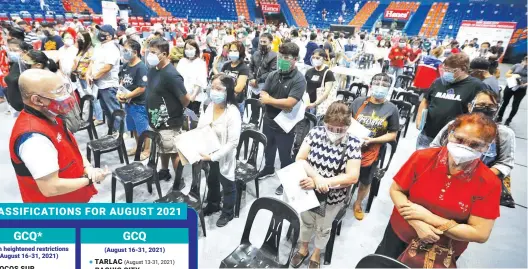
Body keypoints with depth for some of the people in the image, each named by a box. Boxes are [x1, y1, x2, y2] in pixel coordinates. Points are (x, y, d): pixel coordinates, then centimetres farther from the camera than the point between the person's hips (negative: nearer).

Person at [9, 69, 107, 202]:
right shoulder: (35, 137, -31)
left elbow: (71, 150, 9)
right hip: (55, 210, -8)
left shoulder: (50, 118, -2)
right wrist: (90, 179, -19)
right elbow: (51, 188, -31)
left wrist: (88, 167, -9)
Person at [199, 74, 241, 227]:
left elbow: (233, 142, -26)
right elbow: (200, 129, 6)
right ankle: (213, 205, 55)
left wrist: (213, 156, -27)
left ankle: (228, 212, 42)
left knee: (227, 186, 18)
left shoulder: (233, 112, -25)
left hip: (223, 157, -6)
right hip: (208, 154, 6)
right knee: (211, 182, 28)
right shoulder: (210, 106, -5)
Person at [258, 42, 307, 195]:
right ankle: (269, 169, 54)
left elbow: (289, 103, -28)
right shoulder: (273, 75, -2)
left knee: (285, 155, 12)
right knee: (268, 148, 26)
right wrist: (281, 104, -21)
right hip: (269, 121, 6)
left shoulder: (299, 80, -19)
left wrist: (269, 100, -16)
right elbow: (263, 96, -7)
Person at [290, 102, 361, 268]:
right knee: (306, 221, 24)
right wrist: (317, 178, -28)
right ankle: (303, 249, 53)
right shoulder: (315, 133, -13)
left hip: (334, 196, -1)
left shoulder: (353, 144, -18)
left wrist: (324, 182, -28)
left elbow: (352, 177, -22)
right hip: (309, 189, 2)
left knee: (323, 228, 21)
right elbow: (299, 159, -13)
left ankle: (316, 255, 50)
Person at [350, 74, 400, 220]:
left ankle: (358, 204, 46)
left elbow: (393, 134, -6)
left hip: (370, 152, 0)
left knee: (365, 182, 19)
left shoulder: (391, 109, -9)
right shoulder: (358, 102, -6)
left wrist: (372, 140, -19)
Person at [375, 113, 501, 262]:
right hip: (400, 234, 1)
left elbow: (481, 234, -20)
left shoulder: (489, 183, -20)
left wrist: (428, 217, -27)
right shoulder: (422, 158, -20)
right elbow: (395, 190, -11)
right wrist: (417, 222, -25)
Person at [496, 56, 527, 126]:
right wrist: (513, 75, -17)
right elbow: (506, 74, 1)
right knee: (505, 102, 11)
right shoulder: (517, 66, -1)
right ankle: (499, 117, 27)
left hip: (521, 90, 1)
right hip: (511, 87, 0)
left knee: (515, 106, 4)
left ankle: (508, 120, 19)